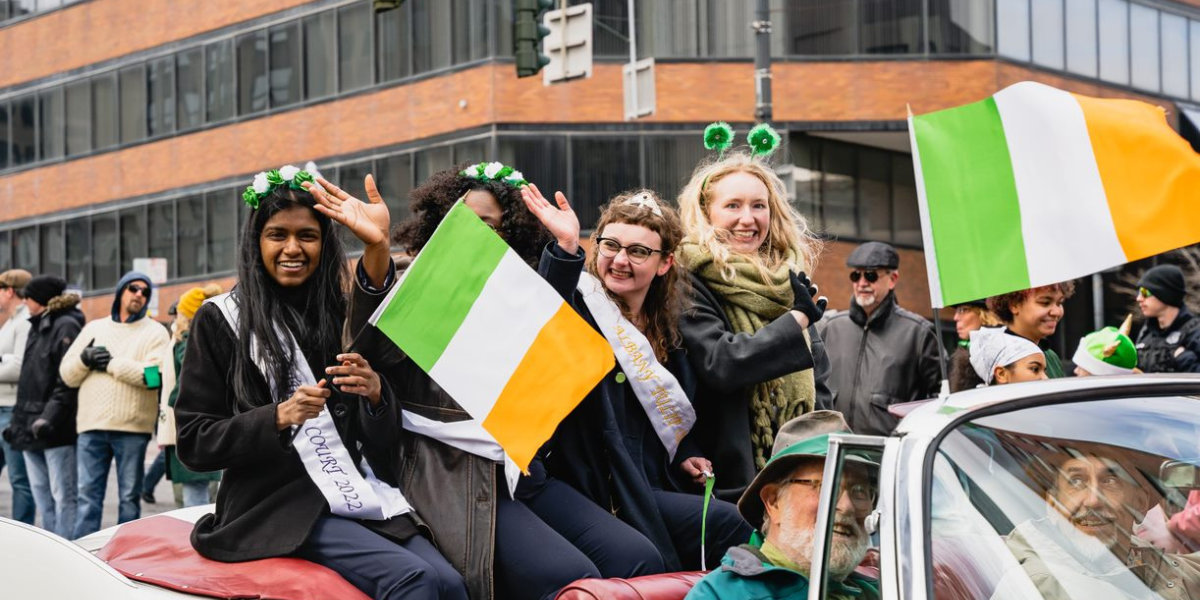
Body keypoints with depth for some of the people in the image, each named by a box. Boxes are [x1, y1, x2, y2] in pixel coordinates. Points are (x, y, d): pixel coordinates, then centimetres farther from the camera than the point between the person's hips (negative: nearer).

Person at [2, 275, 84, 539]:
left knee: (63, 495, -6)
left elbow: (68, 381, -16)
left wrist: (49, 417, -23)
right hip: (32, 427, 9)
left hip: (57, 429, -9)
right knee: (42, 495, 10)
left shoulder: (66, 326, -7)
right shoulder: (37, 327, 20)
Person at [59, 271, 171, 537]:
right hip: (92, 426, 3)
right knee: (88, 495, 1)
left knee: (129, 497, 5)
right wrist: (85, 359, -7)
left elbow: (154, 375, -13)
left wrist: (112, 363, -9)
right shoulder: (94, 329, 17)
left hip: (132, 427, -3)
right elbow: (67, 373, 14)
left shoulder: (155, 332, 5)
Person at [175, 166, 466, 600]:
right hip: (281, 503, -4)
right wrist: (277, 418, -15)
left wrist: (376, 393, -9)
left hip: (370, 498, 4)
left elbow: (387, 441, 14)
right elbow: (192, 443, 0)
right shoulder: (221, 319, 4)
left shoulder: (343, 315, 14)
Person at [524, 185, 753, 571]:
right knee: (729, 523, -19)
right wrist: (565, 248, -46)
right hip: (602, 489, -7)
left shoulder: (666, 329, 14)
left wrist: (684, 455, 7)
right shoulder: (583, 306, -7)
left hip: (658, 488, 7)